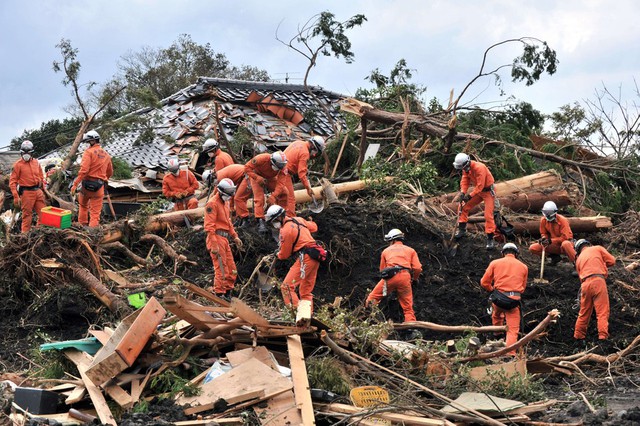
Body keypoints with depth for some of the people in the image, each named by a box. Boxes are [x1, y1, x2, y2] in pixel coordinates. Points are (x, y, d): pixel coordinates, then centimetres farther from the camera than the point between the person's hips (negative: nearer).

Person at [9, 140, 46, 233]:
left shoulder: (36, 162, 10)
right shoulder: (18, 165, -6)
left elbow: (41, 177, 20)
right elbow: (12, 181, -8)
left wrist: (43, 189, 15)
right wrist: (16, 197, -14)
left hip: (38, 191, 5)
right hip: (27, 193, -5)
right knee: (27, 216, -1)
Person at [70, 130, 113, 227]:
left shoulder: (89, 152, -8)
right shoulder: (106, 155, 11)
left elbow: (84, 169, -19)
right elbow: (110, 172, 21)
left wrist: (75, 184, -18)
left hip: (87, 183, -3)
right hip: (99, 187, 3)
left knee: (83, 205, 23)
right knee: (95, 212, 2)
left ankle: (82, 225, 27)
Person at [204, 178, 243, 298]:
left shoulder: (225, 202, 17)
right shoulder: (213, 203, -13)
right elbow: (209, 226, -18)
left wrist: (235, 236, 23)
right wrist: (214, 245, -22)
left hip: (224, 239, 9)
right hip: (216, 238, -9)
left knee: (231, 270, 11)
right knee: (221, 269, -6)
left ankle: (227, 293, 20)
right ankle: (219, 294, 1)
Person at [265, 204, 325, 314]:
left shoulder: (286, 230, -12)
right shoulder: (299, 220, 11)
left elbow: (284, 254, -4)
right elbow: (314, 227, 28)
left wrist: (278, 255, 18)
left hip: (305, 258, -9)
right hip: (315, 257, 9)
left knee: (287, 286, -11)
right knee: (306, 291, 16)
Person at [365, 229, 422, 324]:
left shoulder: (386, 251, 26)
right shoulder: (410, 250, 24)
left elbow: (382, 270, 26)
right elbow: (417, 268, 11)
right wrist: (414, 279, 28)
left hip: (390, 277, -1)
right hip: (405, 278, 1)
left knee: (372, 298, 8)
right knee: (408, 308, 8)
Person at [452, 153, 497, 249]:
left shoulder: (479, 168, -32)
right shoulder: (466, 168, -8)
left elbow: (480, 186, -32)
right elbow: (465, 180, -4)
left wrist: (470, 196, -33)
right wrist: (462, 192, -19)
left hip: (488, 191, -8)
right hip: (478, 190, 8)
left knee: (488, 215, -11)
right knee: (464, 207, 4)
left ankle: (490, 239, -5)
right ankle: (462, 229, 17)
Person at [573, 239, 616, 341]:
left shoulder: (579, 259, 26)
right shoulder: (598, 248, 14)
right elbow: (612, 261, 10)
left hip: (585, 284, 4)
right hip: (598, 281, -4)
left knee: (584, 313, 16)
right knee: (602, 312, -5)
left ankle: (578, 336, 21)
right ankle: (603, 336, -15)